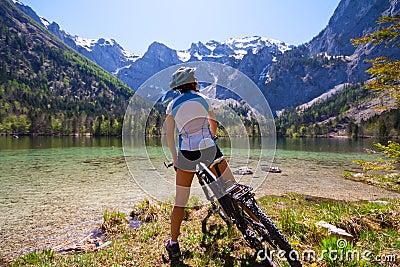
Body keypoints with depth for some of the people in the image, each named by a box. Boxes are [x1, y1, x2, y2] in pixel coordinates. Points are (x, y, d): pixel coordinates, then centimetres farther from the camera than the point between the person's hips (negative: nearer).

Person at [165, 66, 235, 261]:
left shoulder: (172, 105, 7)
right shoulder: (203, 99, 6)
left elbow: (169, 135, 7)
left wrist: (175, 159, 16)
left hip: (186, 154, 1)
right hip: (209, 149, -1)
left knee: (180, 202, 11)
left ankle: (173, 245, 20)